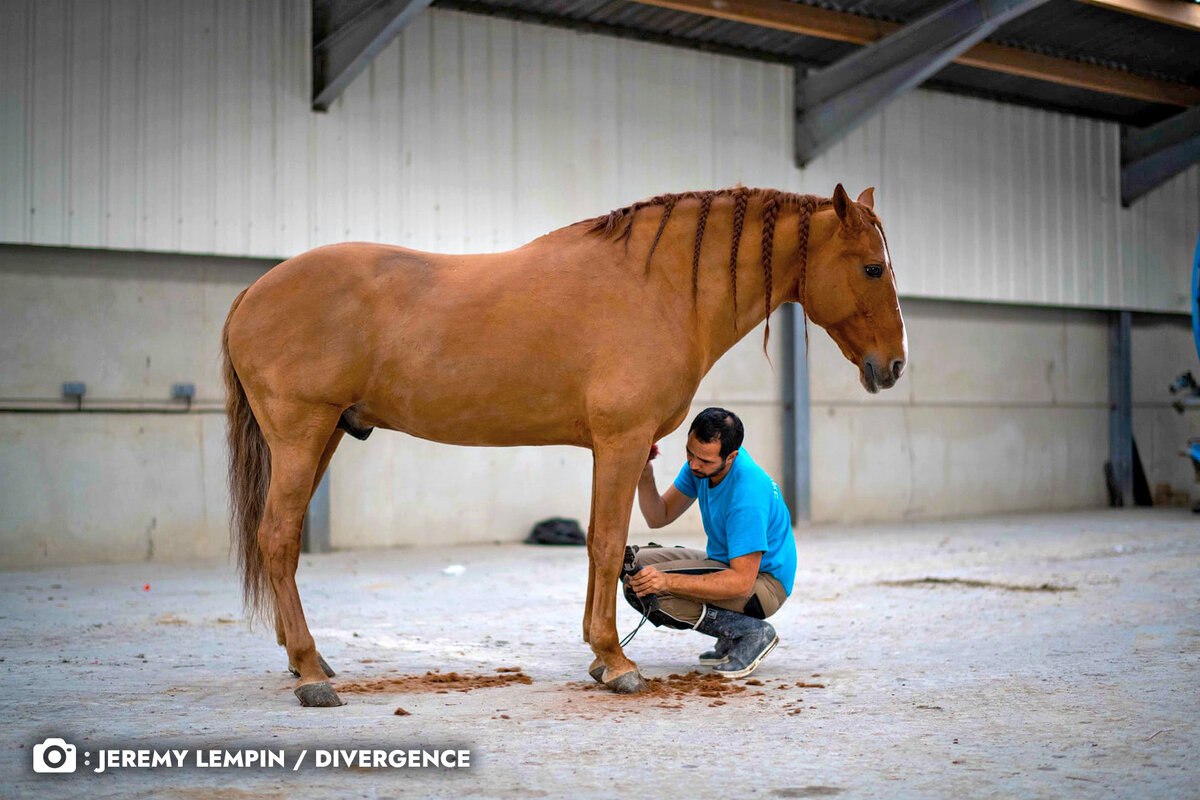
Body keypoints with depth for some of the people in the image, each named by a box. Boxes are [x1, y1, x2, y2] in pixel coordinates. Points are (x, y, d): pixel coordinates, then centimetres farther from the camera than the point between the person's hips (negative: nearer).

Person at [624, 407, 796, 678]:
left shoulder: (747, 495, -31)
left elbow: (742, 582, -33)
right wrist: (645, 478, -19)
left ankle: (752, 632, -11)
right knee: (633, 567, 1)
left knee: (652, 594, -24)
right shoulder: (700, 464, -6)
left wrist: (668, 581, -39)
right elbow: (659, 517, 2)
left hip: (762, 579, -9)